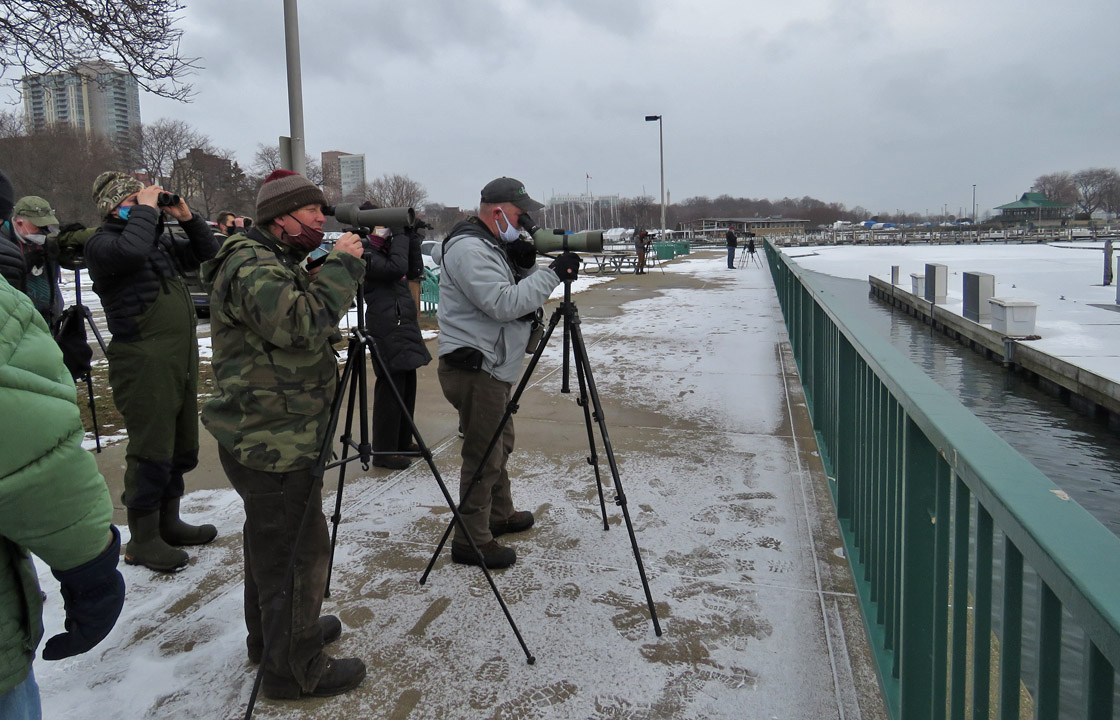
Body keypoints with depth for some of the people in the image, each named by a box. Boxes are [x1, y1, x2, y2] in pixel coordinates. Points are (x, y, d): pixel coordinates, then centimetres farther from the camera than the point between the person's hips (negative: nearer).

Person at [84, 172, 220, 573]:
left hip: (181, 359, 9)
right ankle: (142, 540, 9)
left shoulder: (159, 242, 17)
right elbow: (131, 251, -30)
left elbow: (207, 253, 24)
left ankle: (168, 522, 31)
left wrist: (186, 217, 10)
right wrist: (146, 209, -16)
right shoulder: (101, 245, -8)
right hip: (144, 365, -8)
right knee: (151, 452, -4)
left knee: (181, 448, 16)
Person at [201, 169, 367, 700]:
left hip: (267, 438, 11)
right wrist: (341, 266, -25)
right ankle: (295, 671, 14)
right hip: (275, 445, -11)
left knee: (271, 542, 23)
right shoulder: (251, 267, -18)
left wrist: (338, 268, 6)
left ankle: (271, 636, 41)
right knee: (297, 552, 0)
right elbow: (300, 325, -33)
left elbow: (307, 326, 19)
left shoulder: (273, 262, 15)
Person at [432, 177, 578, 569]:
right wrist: (552, 273, -23)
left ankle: (500, 514, 38)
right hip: (474, 370, -11)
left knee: (500, 445, 22)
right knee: (484, 456, -4)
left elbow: (517, 294, 14)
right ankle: (471, 541, 6)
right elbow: (504, 304, -28)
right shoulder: (469, 249, -18)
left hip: (493, 367, 11)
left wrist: (525, 264, -5)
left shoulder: (493, 244, 14)